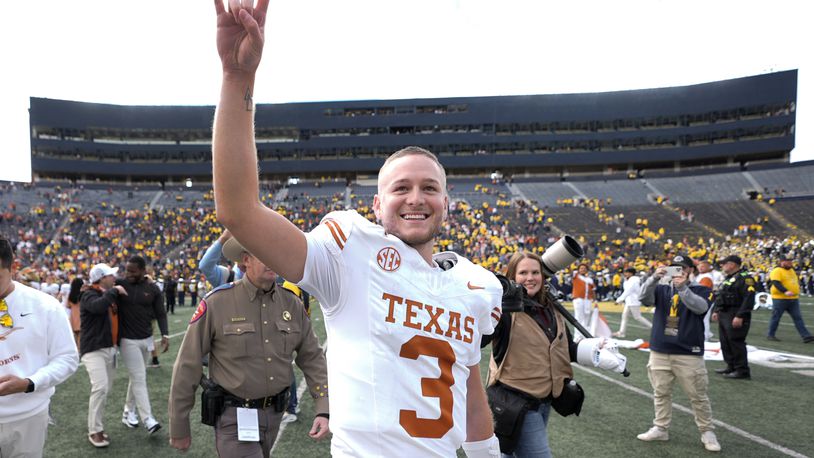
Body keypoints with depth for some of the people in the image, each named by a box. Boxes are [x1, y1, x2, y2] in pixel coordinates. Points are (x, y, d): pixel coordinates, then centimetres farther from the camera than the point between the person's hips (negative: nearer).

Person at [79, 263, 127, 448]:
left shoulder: (108, 295, 15)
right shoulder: (89, 295, -11)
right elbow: (98, 306, -34)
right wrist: (114, 291, -23)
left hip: (109, 348, 8)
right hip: (93, 349, -8)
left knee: (106, 389, 10)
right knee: (100, 387, -18)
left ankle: (96, 426, 21)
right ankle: (94, 431, -10)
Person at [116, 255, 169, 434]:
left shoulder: (153, 289, -1)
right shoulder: (120, 284, -6)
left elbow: (160, 313, 1)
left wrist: (164, 334, -8)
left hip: (146, 339, 3)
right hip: (128, 340, -3)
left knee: (136, 377, 15)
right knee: (139, 378, -6)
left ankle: (128, 412, 31)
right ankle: (148, 419, -3)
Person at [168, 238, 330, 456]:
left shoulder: (292, 304, -3)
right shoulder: (216, 303, -15)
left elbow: (312, 358, 2)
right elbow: (187, 366, -8)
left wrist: (324, 410, -9)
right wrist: (178, 428, -3)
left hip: (275, 413, 5)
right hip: (234, 416, -5)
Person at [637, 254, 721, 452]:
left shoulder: (700, 290, 2)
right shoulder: (661, 289, 8)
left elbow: (700, 307, -19)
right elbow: (644, 298, -12)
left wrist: (683, 288, -34)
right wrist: (654, 278, -28)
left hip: (688, 353, -3)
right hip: (659, 352, 3)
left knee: (698, 395, 5)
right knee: (661, 392, 11)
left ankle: (707, 432, 19)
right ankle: (660, 428, 22)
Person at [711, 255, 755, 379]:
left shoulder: (744, 277, -14)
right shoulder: (729, 278, 19)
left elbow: (748, 298, -22)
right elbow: (720, 297, 27)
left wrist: (740, 316, -26)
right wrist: (716, 311, 22)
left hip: (736, 317, -10)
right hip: (724, 315, 10)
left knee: (736, 342, -8)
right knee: (725, 341, 14)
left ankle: (742, 370, -1)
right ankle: (731, 366, 25)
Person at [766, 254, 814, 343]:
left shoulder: (791, 270, 16)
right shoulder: (777, 271, -13)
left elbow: (796, 281, 28)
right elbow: (776, 283, -25)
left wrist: (796, 291, 19)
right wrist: (785, 291, -37)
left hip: (793, 299, 8)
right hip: (780, 299, -8)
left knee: (798, 318, 4)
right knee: (776, 317, 1)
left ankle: (806, 336, 3)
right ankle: (770, 335, 12)